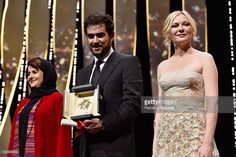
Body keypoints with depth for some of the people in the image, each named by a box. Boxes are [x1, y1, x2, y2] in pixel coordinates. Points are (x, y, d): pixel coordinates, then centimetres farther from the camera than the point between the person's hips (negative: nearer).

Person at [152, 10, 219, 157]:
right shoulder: (162, 66, 14)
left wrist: (207, 143, -18)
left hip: (194, 133, -4)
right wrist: (155, 145, 7)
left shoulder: (204, 59, 1)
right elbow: (160, 106, 14)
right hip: (166, 136, 4)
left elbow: (212, 102, -8)